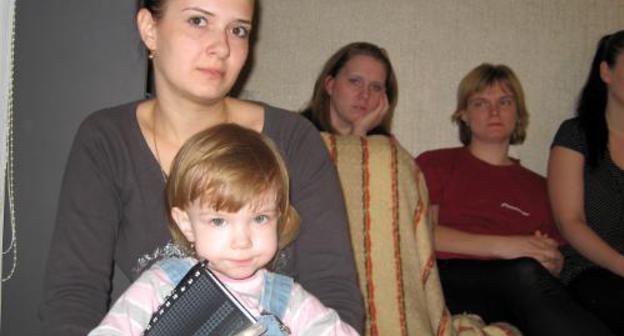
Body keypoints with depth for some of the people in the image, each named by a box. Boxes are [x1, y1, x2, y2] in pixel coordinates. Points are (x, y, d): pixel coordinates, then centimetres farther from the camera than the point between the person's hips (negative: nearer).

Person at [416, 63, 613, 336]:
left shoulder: (538, 186, 29)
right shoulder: (435, 164, 18)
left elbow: (556, 262, 26)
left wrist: (551, 262, -1)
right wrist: (500, 246, -11)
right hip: (451, 278, -2)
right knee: (526, 272, -36)